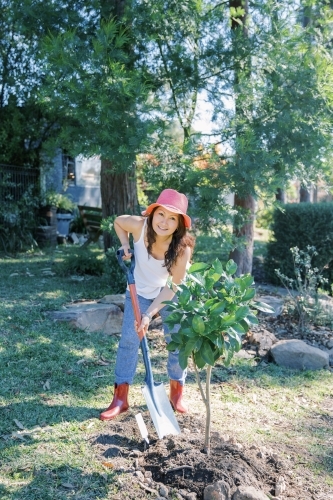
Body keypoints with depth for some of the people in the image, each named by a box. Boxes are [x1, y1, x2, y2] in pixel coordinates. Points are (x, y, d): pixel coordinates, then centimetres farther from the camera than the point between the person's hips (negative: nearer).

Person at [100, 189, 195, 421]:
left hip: (170, 294, -1)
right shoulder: (139, 226, -29)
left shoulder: (183, 247, -33)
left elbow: (172, 288, -26)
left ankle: (177, 392, 21)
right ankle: (120, 398, 5)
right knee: (129, 340, -4)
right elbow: (118, 222, -4)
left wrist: (149, 314, -32)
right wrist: (125, 246, -19)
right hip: (140, 292, 1)